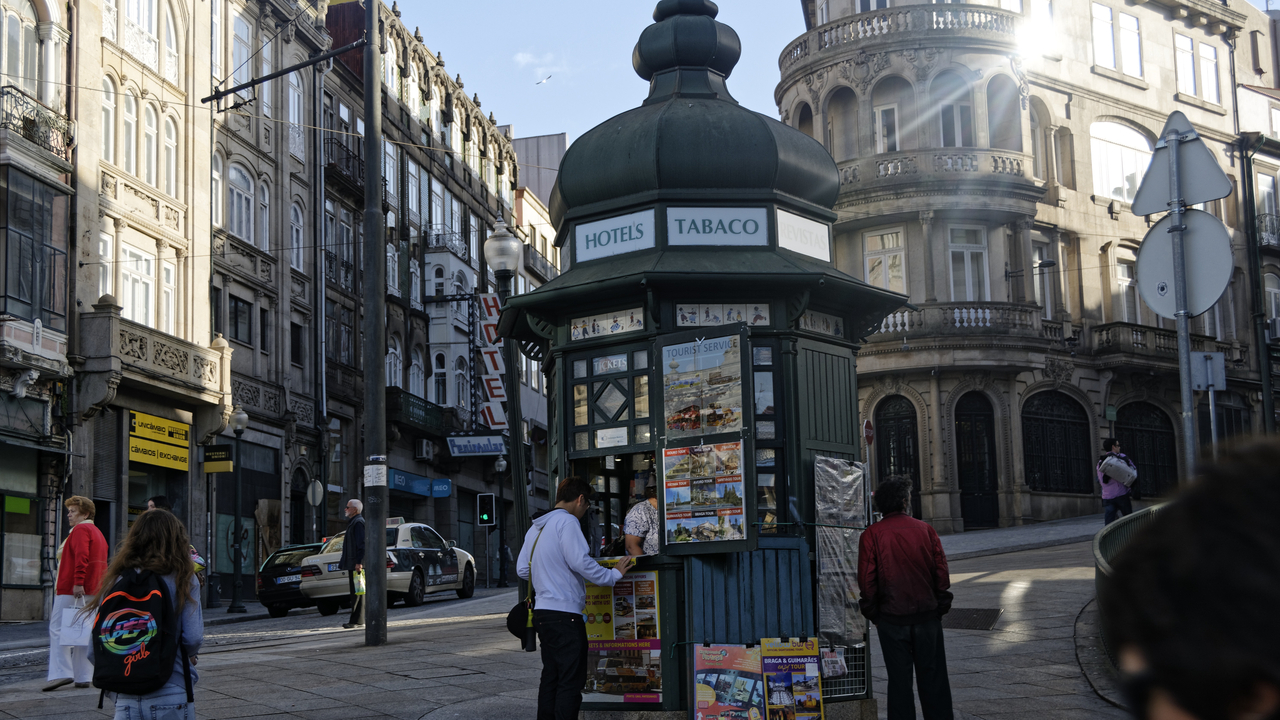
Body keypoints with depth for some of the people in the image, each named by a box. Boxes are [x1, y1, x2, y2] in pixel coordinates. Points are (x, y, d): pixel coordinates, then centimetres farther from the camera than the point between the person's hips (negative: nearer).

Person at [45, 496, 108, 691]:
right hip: (92, 591, 9)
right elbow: (101, 564, 21)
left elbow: (81, 557, -22)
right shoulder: (97, 532, 22)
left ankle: (61, 673, -16)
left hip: (72, 589, -9)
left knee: (58, 628, -8)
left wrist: (78, 582, -28)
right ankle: (83, 676, 7)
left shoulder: (81, 529, -7)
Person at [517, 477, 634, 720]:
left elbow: (522, 569, 18)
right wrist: (614, 574, -9)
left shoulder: (536, 527, 17)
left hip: (542, 613, 9)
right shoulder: (567, 522, -10)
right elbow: (580, 561, -20)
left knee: (550, 678, 14)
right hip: (564, 613, -9)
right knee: (571, 681, -6)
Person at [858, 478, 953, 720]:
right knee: (932, 676, 11)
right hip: (927, 614, 1)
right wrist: (940, 604, 10)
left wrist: (872, 610, 4)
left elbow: (866, 579, -7)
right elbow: (941, 571, 0)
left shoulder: (871, 535, -6)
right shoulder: (925, 530, -1)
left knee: (899, 679, 6)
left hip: (891, 618, -1)